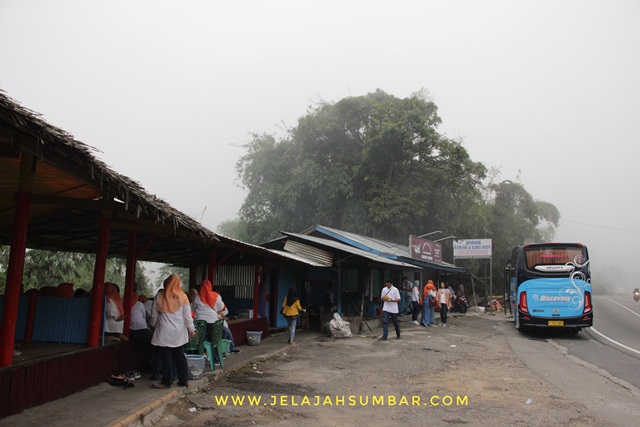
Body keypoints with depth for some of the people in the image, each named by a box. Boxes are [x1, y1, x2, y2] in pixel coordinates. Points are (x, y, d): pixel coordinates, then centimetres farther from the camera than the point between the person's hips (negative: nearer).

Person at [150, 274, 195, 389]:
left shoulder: (160, 296, -5)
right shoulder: (182, 296, -2)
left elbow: (154, 314, 4)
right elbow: (187, 315, -1)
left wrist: (153, 325, 22)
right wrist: (191, 329, 7)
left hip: (164, 332, -3)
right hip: (179, 332, 3)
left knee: (166, 357, 4)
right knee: (180, 355, 12)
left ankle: (166, 381, 9)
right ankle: (184, 380, 17)